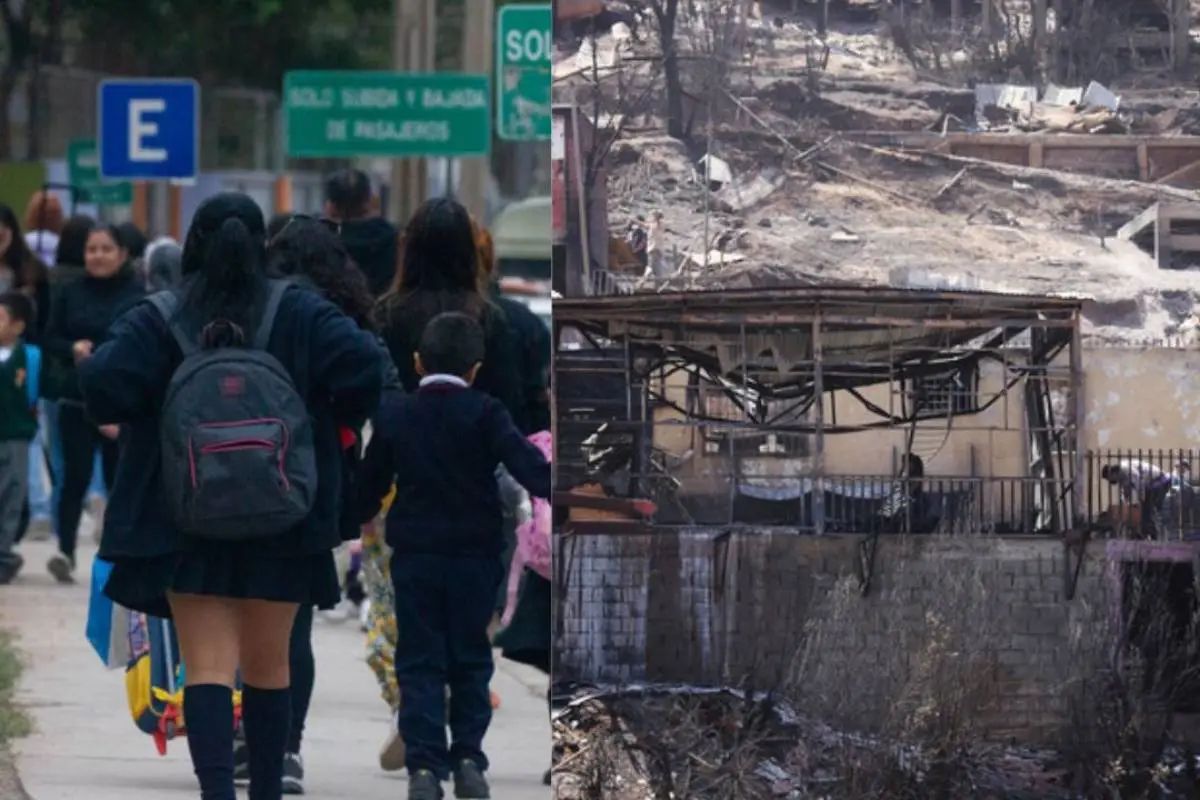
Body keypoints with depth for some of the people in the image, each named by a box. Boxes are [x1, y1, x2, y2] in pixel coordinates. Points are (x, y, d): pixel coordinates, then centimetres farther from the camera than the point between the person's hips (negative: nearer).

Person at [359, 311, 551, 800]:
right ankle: (467, 757, 2)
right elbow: (524, 462, -19)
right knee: (470, 659, 11)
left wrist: (358, 520, 31)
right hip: (475, 555, -1)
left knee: (419, 663, 3)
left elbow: (372, 481, 13)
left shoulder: (394, 417, 2)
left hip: (415, 557, 1)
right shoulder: (484, 414, -6)